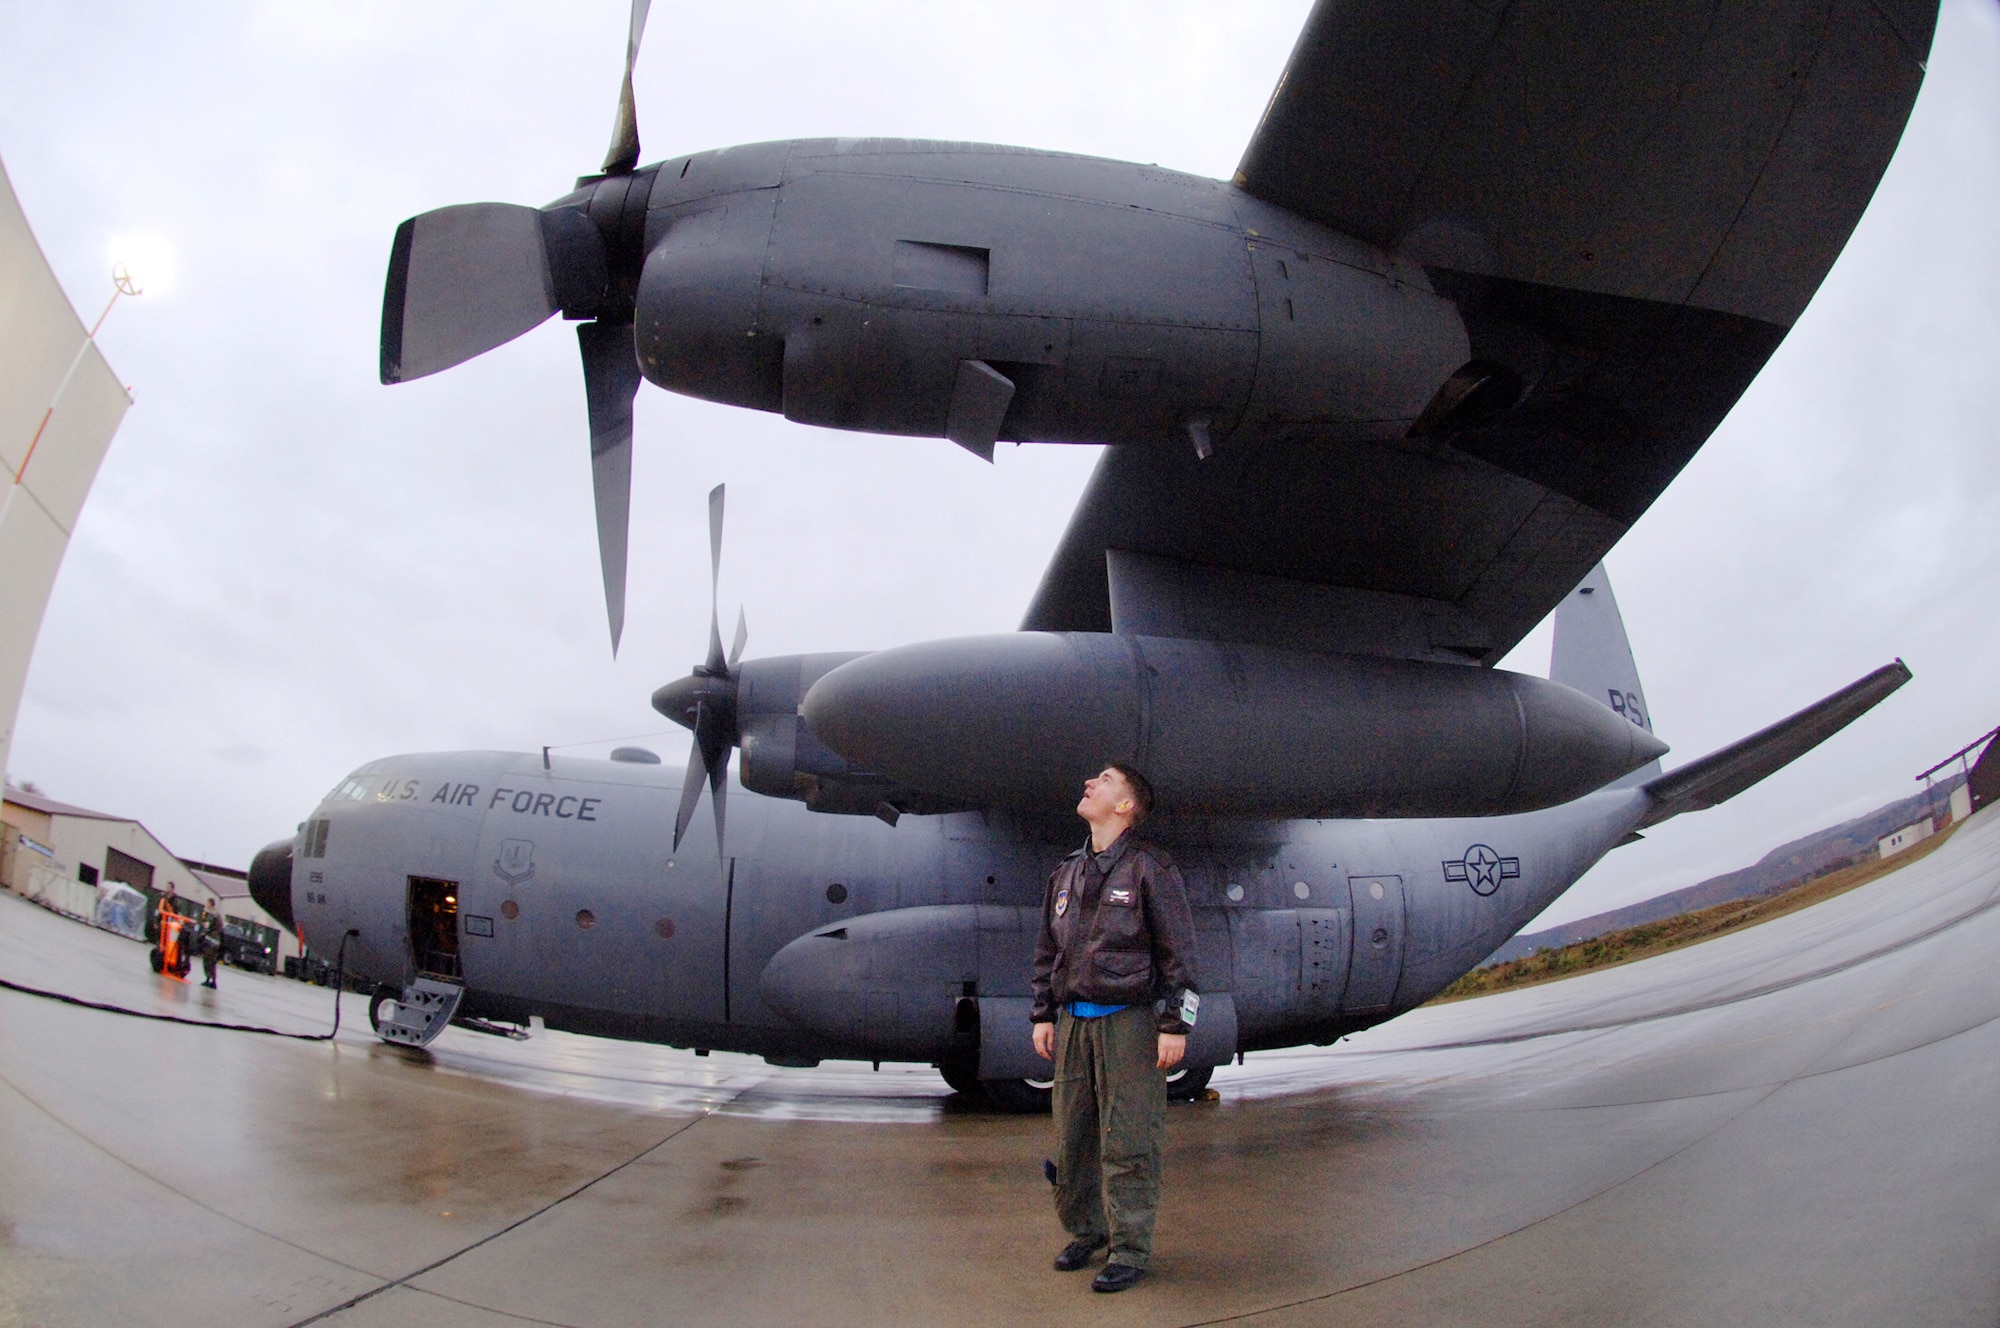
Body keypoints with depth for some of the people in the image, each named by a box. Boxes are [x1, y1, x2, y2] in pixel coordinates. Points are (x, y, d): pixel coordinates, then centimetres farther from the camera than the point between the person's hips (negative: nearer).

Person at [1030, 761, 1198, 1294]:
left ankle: (1131, 1249, 9)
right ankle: (1084, 1231, 26)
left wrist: (1175, 1026, -10)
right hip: (1074, 1024, 6)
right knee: (1072, 1138, 10)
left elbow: (1178, 953, -5)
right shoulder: (1066, 873, 15)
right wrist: (1043, 1015, 14)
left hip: (1129, 1022, -6)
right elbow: (1048, 950, 20)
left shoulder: (1150, 869, -3)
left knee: (1127, 1142, -2)